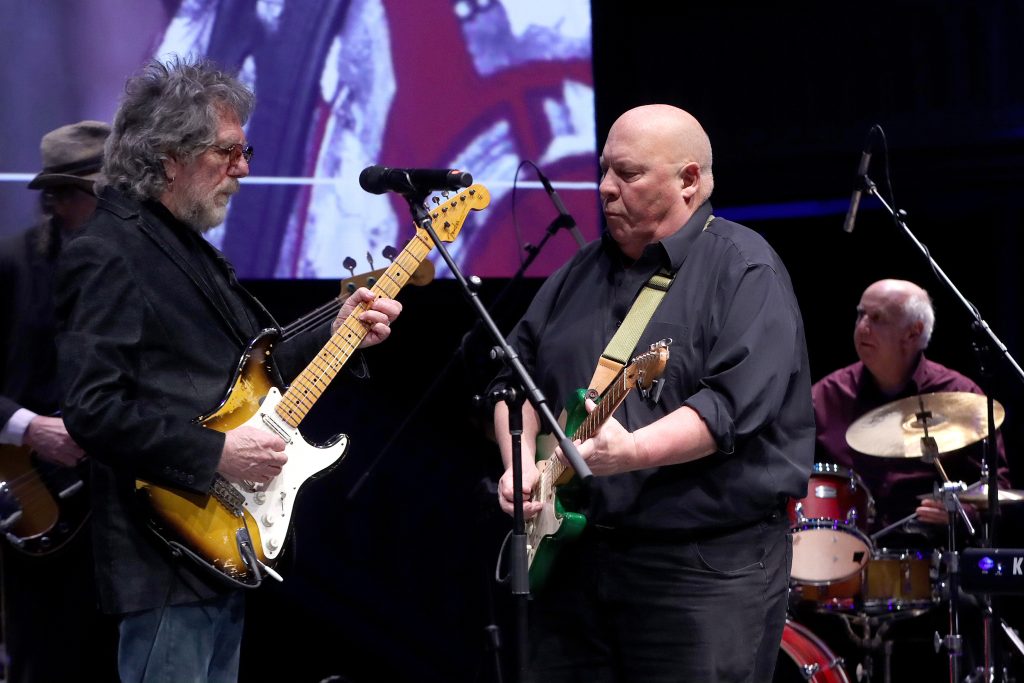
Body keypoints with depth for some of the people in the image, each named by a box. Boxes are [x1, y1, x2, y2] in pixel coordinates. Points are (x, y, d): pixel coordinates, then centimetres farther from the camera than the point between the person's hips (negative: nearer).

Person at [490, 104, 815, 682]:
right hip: (575, 555, 7)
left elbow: (736, 400, -20)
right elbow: (517, 375, 18)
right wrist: (522, 460, -1)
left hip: (708, 567, -7)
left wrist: (633, 452, -32)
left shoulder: (744, 269, -7)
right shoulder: (584, 271, 16)